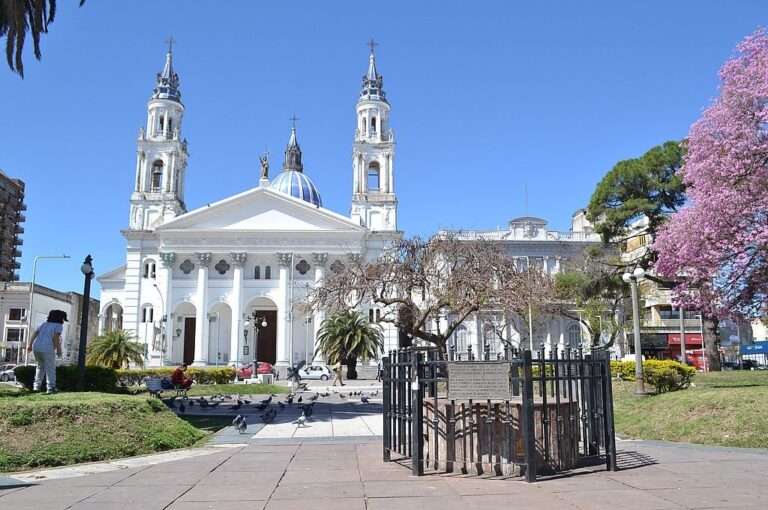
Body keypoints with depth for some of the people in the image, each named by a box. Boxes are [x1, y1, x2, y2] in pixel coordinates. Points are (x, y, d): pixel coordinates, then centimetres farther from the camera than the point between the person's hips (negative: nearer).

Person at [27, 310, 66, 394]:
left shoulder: (44, 324, 23)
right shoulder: (59, 326, 4)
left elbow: (35, 333, 13)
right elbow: (55, 337, -11)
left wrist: (30, 345, 10)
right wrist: (58, 349, -5)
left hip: (36, 347, 6)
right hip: (47, 349, -6)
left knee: (41, 366, 24)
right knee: (50, 369, 3)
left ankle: (36, 386, 17)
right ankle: (51, 388, -4)